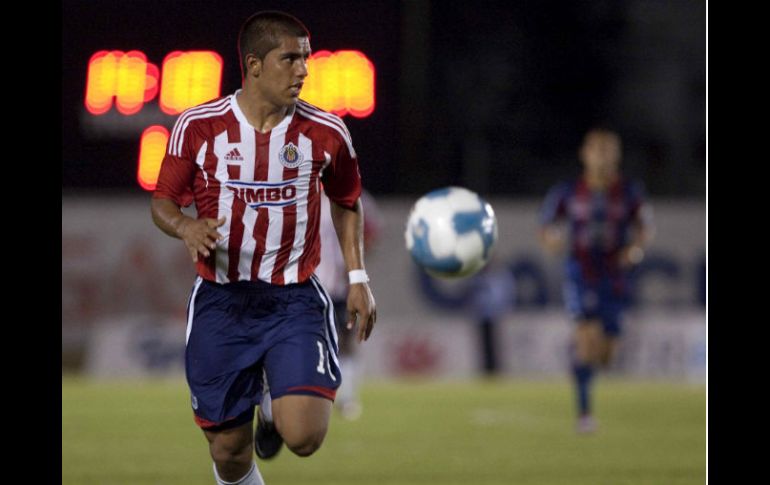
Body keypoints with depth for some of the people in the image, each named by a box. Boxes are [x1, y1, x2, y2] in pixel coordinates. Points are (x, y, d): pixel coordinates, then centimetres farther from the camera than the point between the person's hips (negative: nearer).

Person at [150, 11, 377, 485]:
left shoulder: (326, 133, -2)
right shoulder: (199, 127, -5)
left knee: (304, 437, -18)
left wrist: (358, 278, 7)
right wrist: (186, 227, -19)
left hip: (295, 301, 0)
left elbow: (347, 203, 15)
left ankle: (275, 403, 19)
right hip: (220, 303, 0)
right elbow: (163, 202, 4)